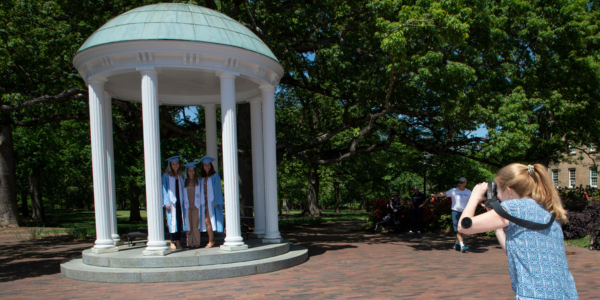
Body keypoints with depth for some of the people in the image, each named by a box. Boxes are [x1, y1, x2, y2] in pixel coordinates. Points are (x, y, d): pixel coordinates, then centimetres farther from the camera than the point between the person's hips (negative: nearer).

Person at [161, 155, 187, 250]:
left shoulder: (180, 176, 15)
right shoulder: (166, 176, 1)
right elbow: (164, 189, -3)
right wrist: (167, 202, -11)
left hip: (180, 202, 4)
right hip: (171, 202, -4)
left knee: (180, 221, 1)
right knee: (172, 221, -5)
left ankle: (177, 241, 8)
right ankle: (172, 242, 2)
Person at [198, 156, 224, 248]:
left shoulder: (215, 176, -1)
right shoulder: (202, 178, 16)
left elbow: (217, 189, -7)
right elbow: (201, 191, 17)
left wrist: (215, 202, -14)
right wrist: (201, 202, 8)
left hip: (212, 202, -5)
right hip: (205, 202, 5)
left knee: (208, 221, -10)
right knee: (206, 221, 1)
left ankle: (211, 240, -4)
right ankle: (211, 240, 7)